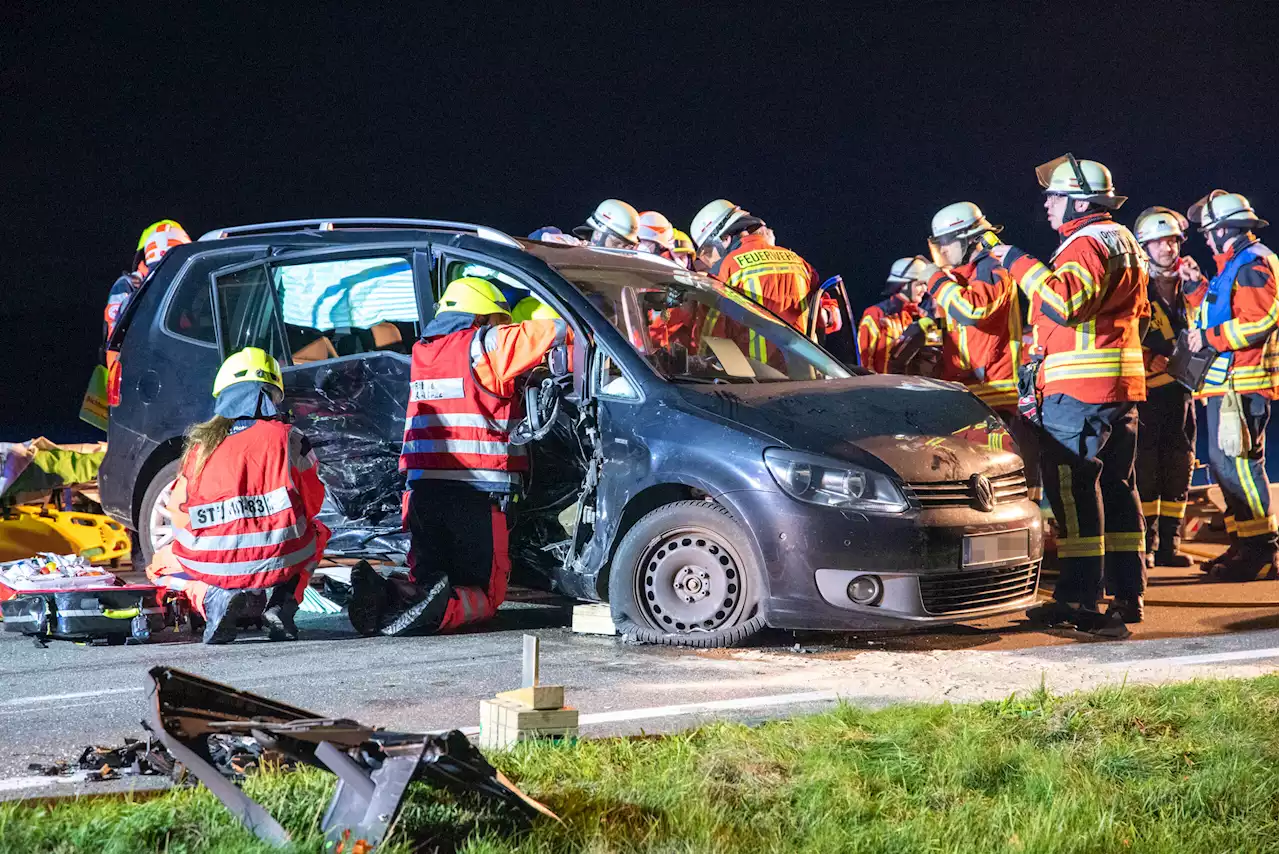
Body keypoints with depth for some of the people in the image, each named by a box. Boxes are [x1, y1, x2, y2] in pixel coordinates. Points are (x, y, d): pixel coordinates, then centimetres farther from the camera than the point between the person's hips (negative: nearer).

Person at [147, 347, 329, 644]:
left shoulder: (200, 445, 3)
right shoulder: (289, 440, 0)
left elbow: (179, 515, 11)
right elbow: (312, 504, 10)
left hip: (212, 567, -1)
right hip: (282, 562, 1)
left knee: (162, 563, 31)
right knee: (316, 532, 35)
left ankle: (213, 599, -3)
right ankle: (281, 600, 7)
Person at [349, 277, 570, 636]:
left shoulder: (423, 351, 17)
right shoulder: (486, 345, -3)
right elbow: (557, 330, -4)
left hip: (424, 488, 5)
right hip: (477, 493, -5)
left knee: (425, 580, 13)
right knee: (486, 591, 3)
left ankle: (382, 594, -20)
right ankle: (446, 607, -30)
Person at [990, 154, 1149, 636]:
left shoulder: (1086, 244, -12)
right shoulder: (1122, 240, 21)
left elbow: (1063, 299, -28)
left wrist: (1019, 263, -20)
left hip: (1080, 389, -10)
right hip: (1121, 386, 10)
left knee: (1072, 488, -10)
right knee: (1115, 486, 12)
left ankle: (1079, 599, -13)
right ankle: (1127, 594, 14)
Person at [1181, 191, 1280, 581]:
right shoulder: (1235, 266, 21)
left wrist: (1209, 338, -16)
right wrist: (1196, 288, 24)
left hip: (1241, 385, -11)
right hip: (1226, 384, 11)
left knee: (1237, 465, -14)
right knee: (1225, 465, 14)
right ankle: (1245, 548, 18)